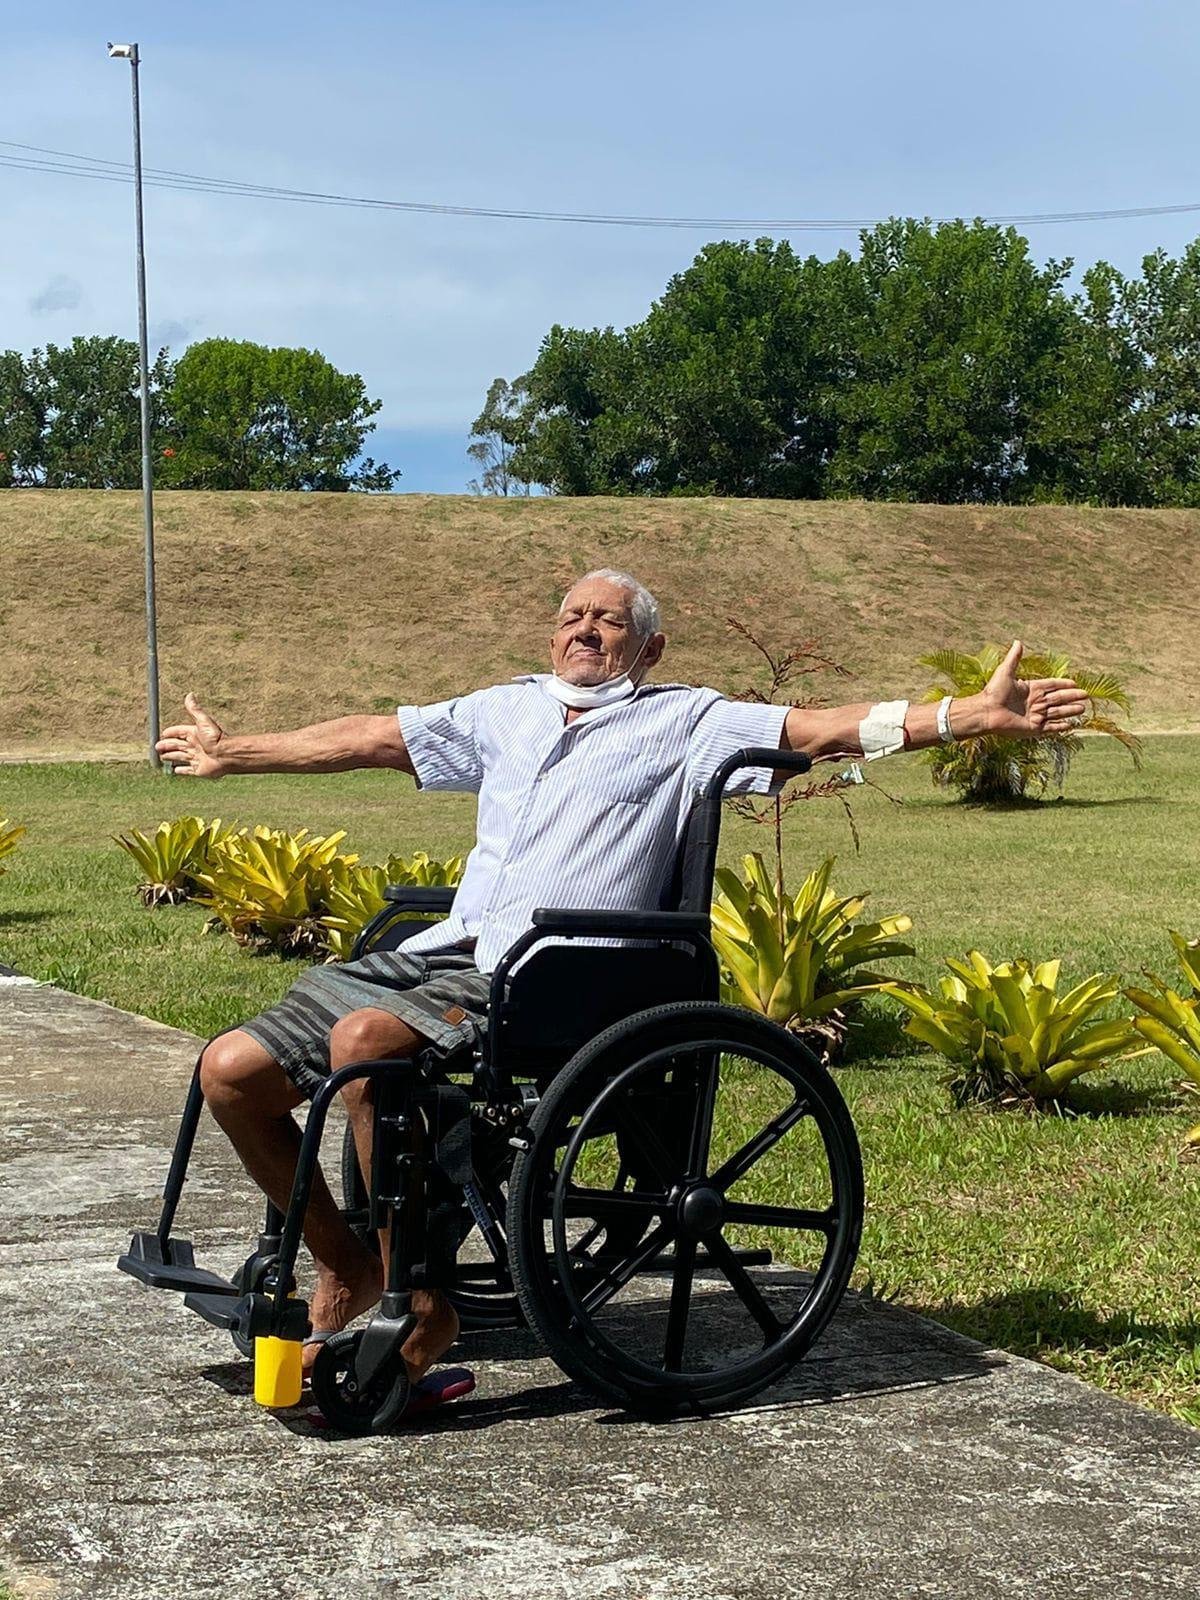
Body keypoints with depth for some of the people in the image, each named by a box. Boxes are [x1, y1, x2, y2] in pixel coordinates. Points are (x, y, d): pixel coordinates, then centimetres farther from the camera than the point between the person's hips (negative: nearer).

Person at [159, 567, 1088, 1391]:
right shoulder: (507, 712, 27)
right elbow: (366, 739, 35)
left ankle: (422, 1308, -18)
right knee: (231, 1071, -7)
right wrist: (233, 754, 42)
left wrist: (975, 715, -10)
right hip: (440, 952, 6)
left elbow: (821, 729, 1)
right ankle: (345, 1267, 15)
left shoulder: (683, 721, 11)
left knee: (364, 1038, -34)